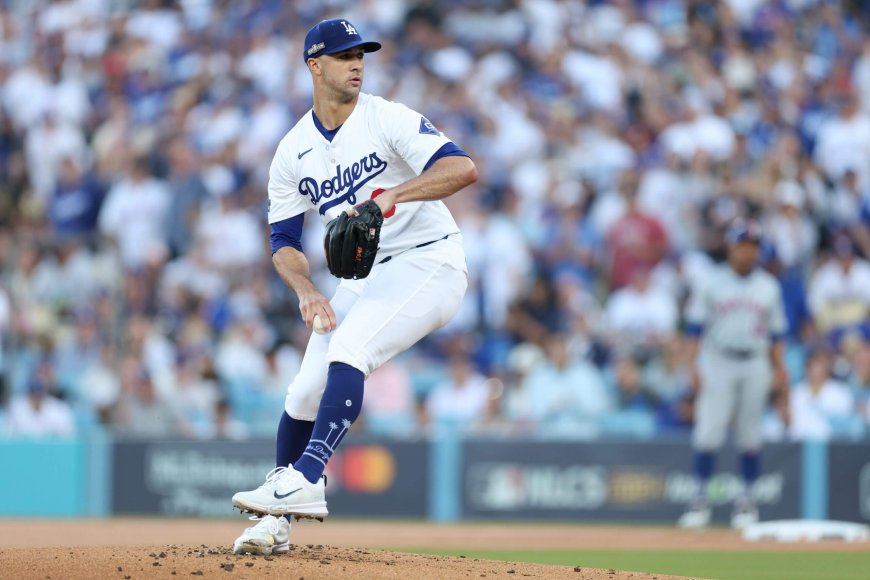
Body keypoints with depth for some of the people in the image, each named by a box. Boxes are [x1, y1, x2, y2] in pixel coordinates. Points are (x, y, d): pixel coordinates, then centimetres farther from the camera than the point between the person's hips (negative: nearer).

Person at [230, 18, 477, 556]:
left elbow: (463, 168, -24)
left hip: (429, 264, -6)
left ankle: (305, 481, -34)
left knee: (347, 348, -29)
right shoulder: (292, 153, 5)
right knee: (305, 391, -1)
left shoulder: (388, 120, -11)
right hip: (364, 278, 6)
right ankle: (276, 522, 15)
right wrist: (307, 291, -14)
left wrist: (393, 194, -38)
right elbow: (285, 243, 7)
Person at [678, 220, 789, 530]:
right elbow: (696, 328, 2)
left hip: (755, 366, 2)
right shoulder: (711, 283, 4)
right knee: (709, 432, -9)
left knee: (751, 435, 3)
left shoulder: (769, 287, 11)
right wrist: (694, 367, -7)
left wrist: (779, 371, 3)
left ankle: (747, 501, 12)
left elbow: (776, 333, 12)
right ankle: (700, 500, -4)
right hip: (717, 364, -2)